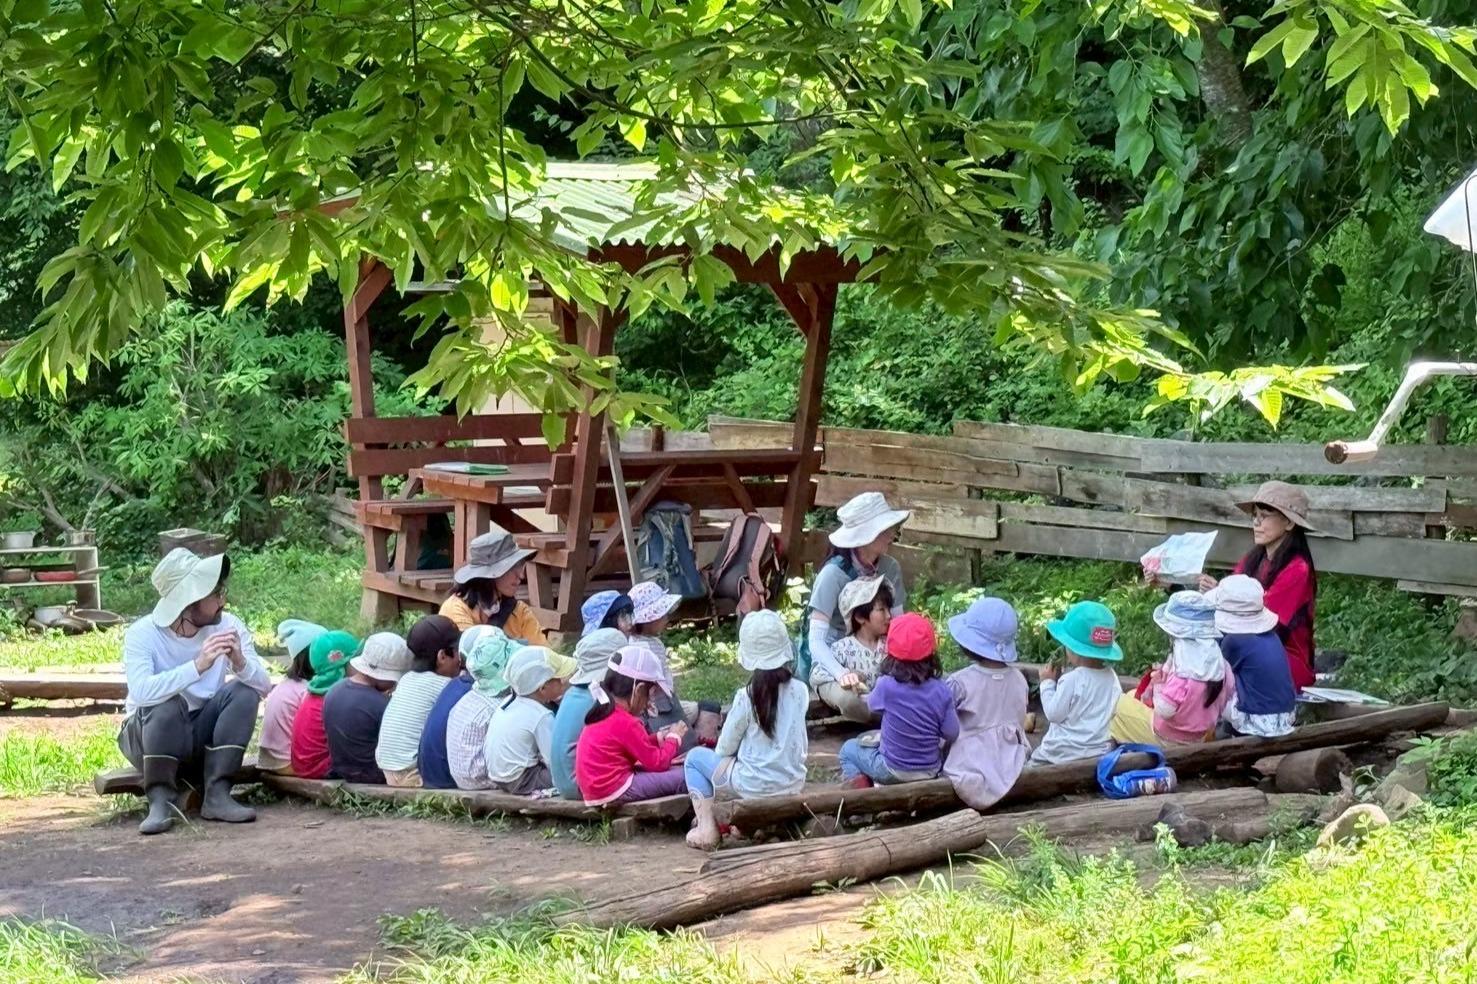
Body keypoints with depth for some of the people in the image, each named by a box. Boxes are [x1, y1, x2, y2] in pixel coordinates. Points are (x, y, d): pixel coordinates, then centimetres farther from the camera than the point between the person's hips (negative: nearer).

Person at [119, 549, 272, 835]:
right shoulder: (143, 634, -20)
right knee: (168, 704, -34)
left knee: (244, 691, -22)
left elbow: (264, 687, -16)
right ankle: (160, 802, -24)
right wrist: (198, 666, -46)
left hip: (204, 735, 4)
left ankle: (217, 795, -21)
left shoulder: (228, 626, -10)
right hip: (150, 739, -4)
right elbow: (141, 692, -38)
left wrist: (240, 663, -37)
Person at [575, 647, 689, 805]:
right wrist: (674, 738, 6)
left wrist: (658, 739, 18)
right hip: (616, 791, -10)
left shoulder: (602, 713, 13)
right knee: (682, 778, -14)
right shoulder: (626, 723, -16)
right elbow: (658, 762, -9)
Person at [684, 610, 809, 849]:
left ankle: (706, 827, 3)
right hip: (794, 784, 5)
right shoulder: (800, 691, -4)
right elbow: (799, 743, 9)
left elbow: (725, 746, -5)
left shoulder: (747, 697, -15)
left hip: (755, 786, -5)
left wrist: (721, 755, 18)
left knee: (695, 757, 16)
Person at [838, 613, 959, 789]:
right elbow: (952, 734, -11)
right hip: (930, 771, 3)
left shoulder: (887, 686, -21)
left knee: (848, 750, 21)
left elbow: (872, 704, 1)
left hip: (893, 771, -3)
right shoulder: (942, 691, -16)